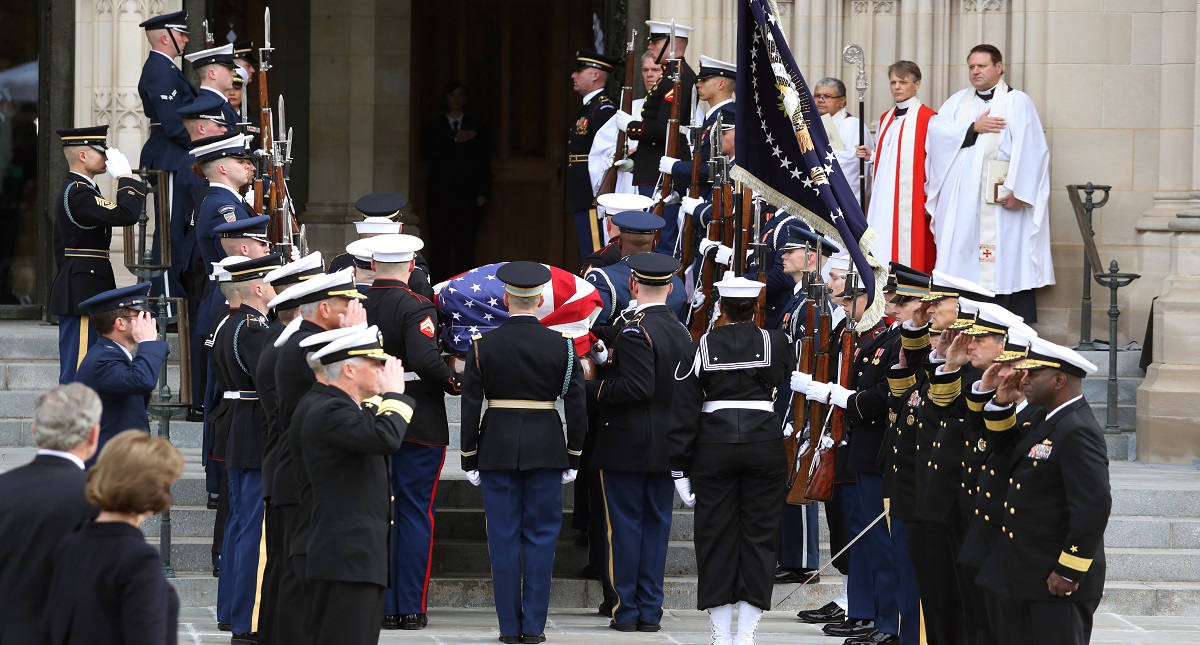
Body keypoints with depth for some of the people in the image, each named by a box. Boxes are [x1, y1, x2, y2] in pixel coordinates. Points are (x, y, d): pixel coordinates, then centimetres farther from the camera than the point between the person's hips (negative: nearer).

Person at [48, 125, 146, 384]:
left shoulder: (72, 190, 18)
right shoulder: (79, 193, -16)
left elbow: (61, 246, 24)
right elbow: (126, 215, -26)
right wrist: (126, 176, -16)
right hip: (83, 292, -11)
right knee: (78, 370, -9)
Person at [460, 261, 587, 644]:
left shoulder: (483, 346, -3)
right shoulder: (562, 346, -3)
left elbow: (470, 406, -2)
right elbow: (576, 406, -2)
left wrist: (469, 459, 5)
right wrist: (573, 457, 7)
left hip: (496, 450, 0)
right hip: (546, 449, 0)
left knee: (504, 538, 5)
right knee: (541, 537, 5)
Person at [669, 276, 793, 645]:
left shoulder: (701, 347, -1)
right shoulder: (775, 342, -1)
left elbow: (683, 411, -2)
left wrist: (679, 468, 1)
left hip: (714, 445, 0)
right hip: (764, 441, 0)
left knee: (716, 536, 6)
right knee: (758, 535, 6)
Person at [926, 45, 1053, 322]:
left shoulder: (1017, 102, 3)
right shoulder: (958, 101, 19)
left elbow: (1029, 148, -7)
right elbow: (937, 130, 3)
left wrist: (1018, 190, -17)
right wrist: (974, 128, -9)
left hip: (999, 199, -5)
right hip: (961, 200, 5)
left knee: (1006, 265, -8)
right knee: (964, 257, 2)